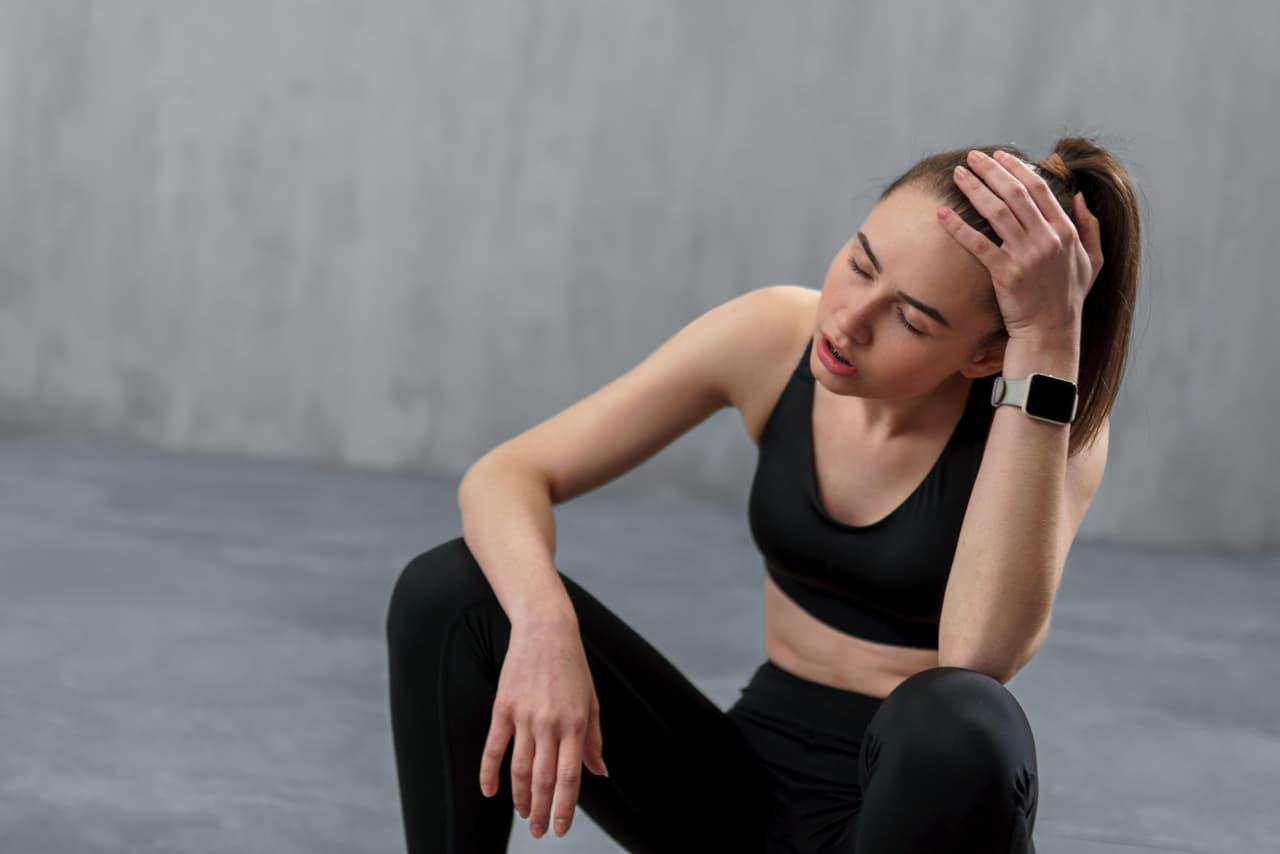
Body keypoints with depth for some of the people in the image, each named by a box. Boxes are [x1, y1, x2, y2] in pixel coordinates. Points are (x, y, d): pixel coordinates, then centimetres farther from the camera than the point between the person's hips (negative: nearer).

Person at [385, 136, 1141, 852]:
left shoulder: (1050, 417, -18)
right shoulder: (773, 337, -10)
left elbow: (982, 656, -37)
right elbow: (508, 476, -11)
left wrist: (1048, 343, -37)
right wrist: (543, 625, -33)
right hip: (756, 780, 3)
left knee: (958, 724, -41)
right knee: (453, 592, -17)